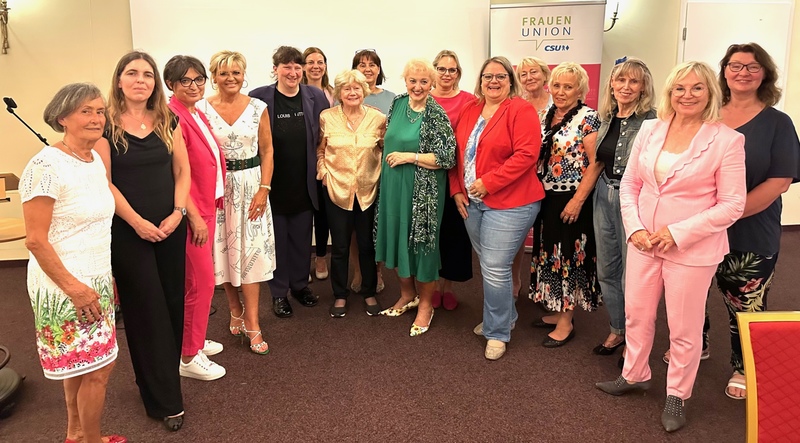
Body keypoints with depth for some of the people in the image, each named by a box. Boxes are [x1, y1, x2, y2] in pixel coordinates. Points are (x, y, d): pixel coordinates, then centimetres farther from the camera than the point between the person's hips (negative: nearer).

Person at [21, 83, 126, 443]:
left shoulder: (95, 159, 6)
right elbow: (36, 240, -19)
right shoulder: (46, 166, -18)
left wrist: (107, 277, 15)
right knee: (97, 368, 2)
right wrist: (73, 286, -19)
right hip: (65, 287, -8)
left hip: (95, 282, 8)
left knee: (78, 366, 19)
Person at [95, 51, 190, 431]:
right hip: (128, 230, -4)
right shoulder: (106, 124, -5)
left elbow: (182, 171, 6)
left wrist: (177, 213, -7)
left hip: (170, 227, 4)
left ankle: (166, 373, 28)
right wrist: (137, 222, -13)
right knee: (146, 309, 2)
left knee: (172, 302, 8)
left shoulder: (167, 120, 6)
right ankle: (164, 400, 11)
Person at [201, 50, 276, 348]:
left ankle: (252, 324, 5)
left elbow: (267, 150, 3)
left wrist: (264, 189, -5)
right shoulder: (202, 109, 0)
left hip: (251, 184, 0)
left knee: (252, 251, -1)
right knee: (223, 249, 6)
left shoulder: (258, 108, 2)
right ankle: (235, 310, 27)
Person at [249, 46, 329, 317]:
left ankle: (300, 284, 35)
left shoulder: (316, 96, -1)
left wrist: (321, 167, 1)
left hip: (304, 183, 3)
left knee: (302, 237, 15)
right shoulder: (259, 98, -10)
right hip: (273, 183, -2)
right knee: (277, 239, 10)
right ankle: (279, 292, 26)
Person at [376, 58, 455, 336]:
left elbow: (447, 158, -18)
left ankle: (425, 304, 21)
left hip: (423, 190, -6)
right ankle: (407, 294, 35)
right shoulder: (398, 103, 6)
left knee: (422, 242, 3)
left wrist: (409, 157, -18)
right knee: (397, 238, 14)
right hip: (394, 186, 6)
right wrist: (389, 158, 10)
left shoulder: (437, 115, -13)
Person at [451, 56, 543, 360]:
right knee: (489, 265, 16)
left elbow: (526, 155, -19)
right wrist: (457, 189, 6)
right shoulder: (470, 111, 12)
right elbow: (458, 153, 15)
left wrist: (489, 182, -19)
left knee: (495, 269, -6)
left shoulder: (521, 111, -9)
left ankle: (497, 332, 13)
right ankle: (504, 315, 37)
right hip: (471, 202, 7)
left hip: (508, 204, -7)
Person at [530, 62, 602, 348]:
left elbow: (595, 163, -15)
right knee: (551, 253, 14)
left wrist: (577, 200, -20)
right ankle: (557, 311, 29)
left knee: (569, 256, 1)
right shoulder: (547, 116, 10)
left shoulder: (588, 118, -10)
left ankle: (566, 323, 13)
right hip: (546, 198, 7)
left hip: (571, 201, -7)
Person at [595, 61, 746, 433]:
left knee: (684, 328, 10)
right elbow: (629, 184, 7)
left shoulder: (727, 140, -11)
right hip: (643, 242, 4)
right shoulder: (649, 129, 2)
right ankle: (634, 375, 40)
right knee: (636, 315, 17)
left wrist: (678, 233, -18)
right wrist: (634, 227, -7)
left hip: (692, 249, -4)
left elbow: (732, 205, -12)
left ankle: (677, 395, 31)